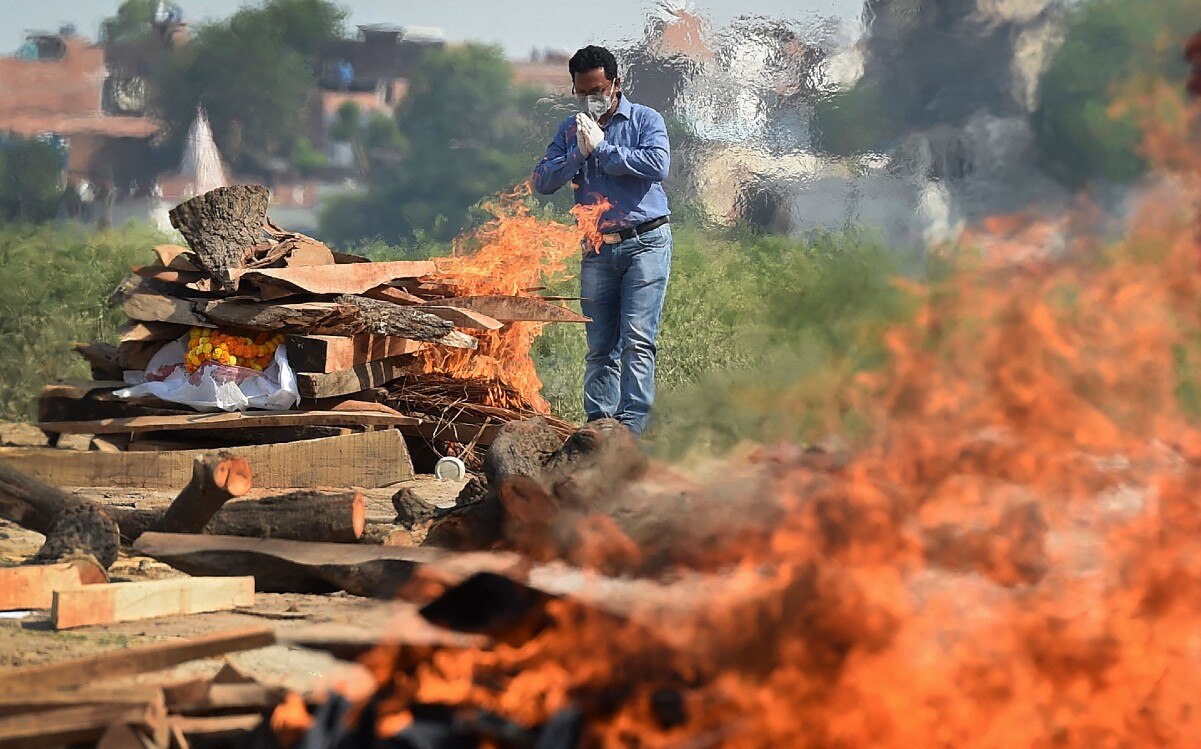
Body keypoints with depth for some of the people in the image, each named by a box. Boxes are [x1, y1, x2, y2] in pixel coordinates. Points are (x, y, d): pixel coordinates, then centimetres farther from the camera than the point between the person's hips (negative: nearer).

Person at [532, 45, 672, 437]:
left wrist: (603, 148, -10)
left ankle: (631, 426, -19)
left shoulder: (645, 120, 3)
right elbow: (542, 181, 7)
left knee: (636, 339, -13)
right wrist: (578, 154, -8)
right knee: (599, 347, 3)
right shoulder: (570, 130, 14)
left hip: (645, 242, -4)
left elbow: (657, 165, -15)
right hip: (597, 250, 4)